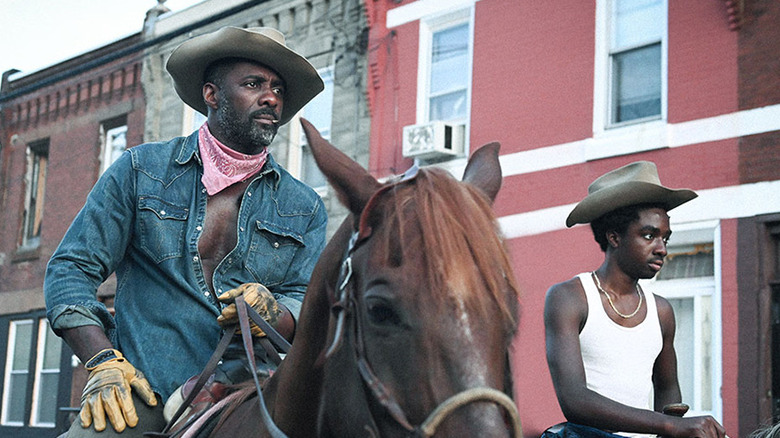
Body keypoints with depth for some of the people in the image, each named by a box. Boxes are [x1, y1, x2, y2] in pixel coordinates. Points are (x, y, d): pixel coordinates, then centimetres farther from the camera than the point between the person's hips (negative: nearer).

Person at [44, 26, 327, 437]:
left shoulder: (304, 207, 14)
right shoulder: (139, 170, 9)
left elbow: (308, 300, 9)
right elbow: (72, 268, 6)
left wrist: (271, 312, -16)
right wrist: (103, 363, -9)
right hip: (144, 394, -3)